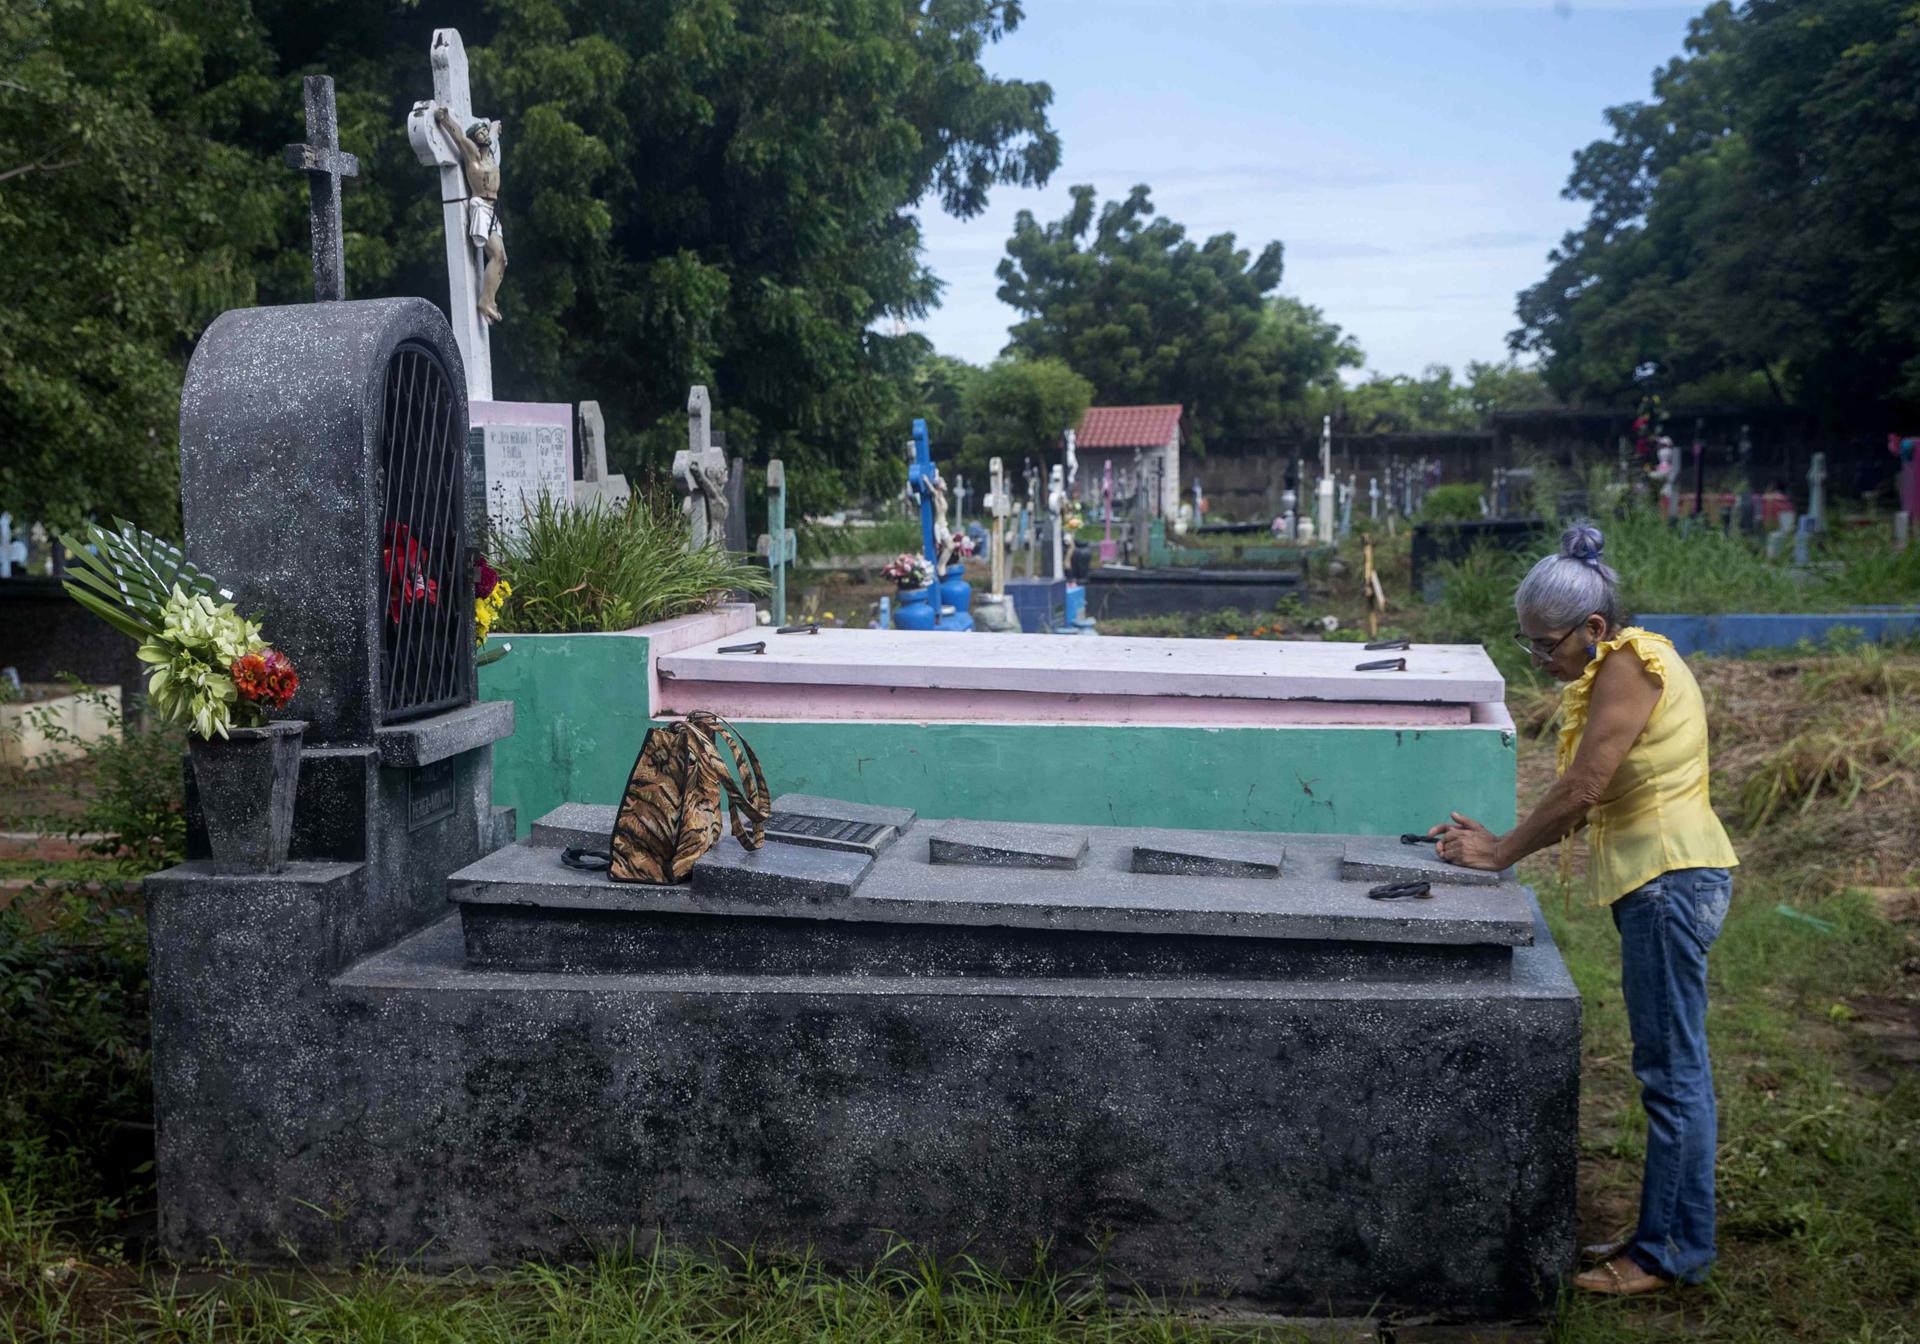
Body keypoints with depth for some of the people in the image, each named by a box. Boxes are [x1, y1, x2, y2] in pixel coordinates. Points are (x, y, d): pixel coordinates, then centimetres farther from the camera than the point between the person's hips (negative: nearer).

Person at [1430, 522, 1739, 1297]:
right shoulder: (1617, 667, 14)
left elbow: (1583, 789, -20)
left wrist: (1503, 853, -10)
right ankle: (1665, 1234, 23)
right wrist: (1505, 843, 5)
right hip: (1658, 877, 10)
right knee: (1668, 1065, 14)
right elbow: (1590, 797, 14)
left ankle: (1673, 1252, 5)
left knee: (1672, 1067, -3)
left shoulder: (1629, 665, -15)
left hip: (1671, 876, -10)